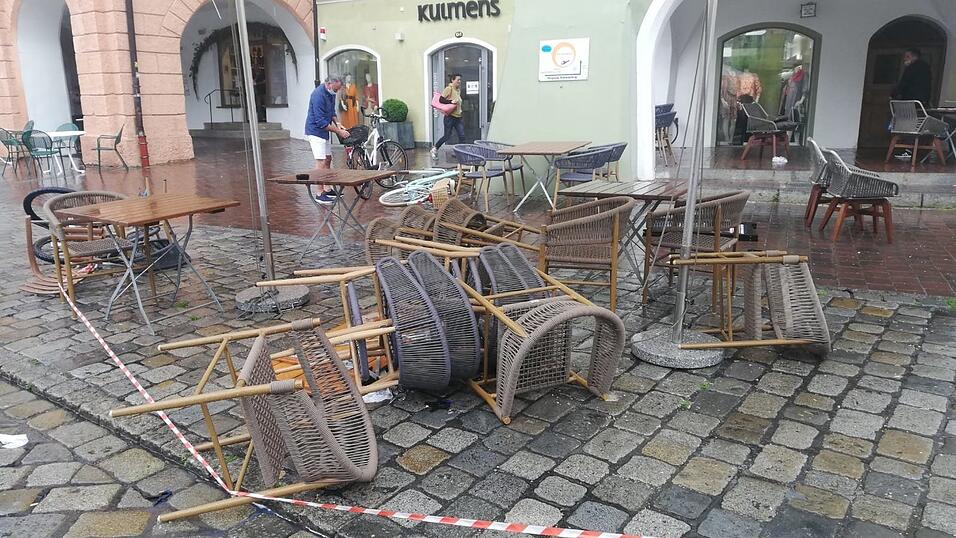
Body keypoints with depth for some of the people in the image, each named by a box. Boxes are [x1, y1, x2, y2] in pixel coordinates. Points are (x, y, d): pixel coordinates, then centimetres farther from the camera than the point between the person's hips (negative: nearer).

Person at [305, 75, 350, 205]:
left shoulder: (330, 93, 4)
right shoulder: (318, 95, -24)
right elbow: (321, 122, -25)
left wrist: (336, 123, 2)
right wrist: (339, 131, -21)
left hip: (324, 131, 9)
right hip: (316, 131, -9)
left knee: (328, 159, 13)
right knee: (321, 162, -11)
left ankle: (327, 189, 22)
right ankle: (320, 194, -8)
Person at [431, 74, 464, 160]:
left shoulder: (458, 90, 13)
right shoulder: (449, 89, -11)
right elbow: (441, 100, -18)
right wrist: (451, 101, -25)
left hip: (458, 117, 7)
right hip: (450, 117, -7)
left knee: (462, 136, 0)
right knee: (447, 136, -2)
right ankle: (434, 149, 16)